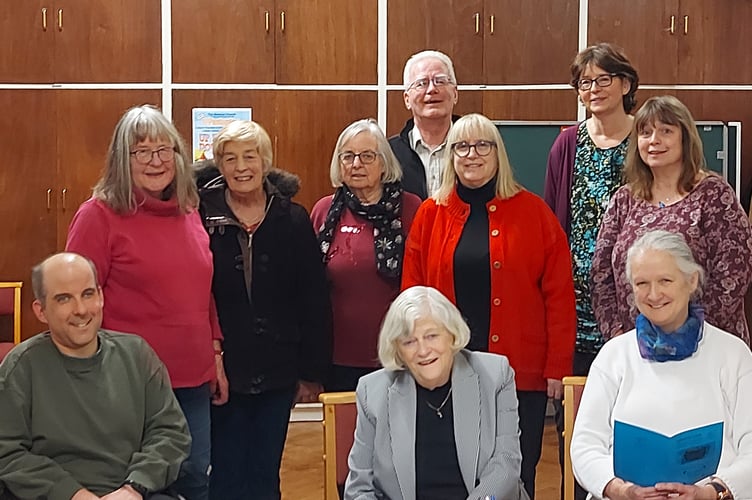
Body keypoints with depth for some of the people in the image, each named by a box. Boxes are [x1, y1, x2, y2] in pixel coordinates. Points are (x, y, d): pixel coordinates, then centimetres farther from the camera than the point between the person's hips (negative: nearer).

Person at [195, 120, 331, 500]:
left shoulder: (293, 219, 1)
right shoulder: (203, 216, -4)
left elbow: (314, 301, 2)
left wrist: (313, 371, 1)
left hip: (277, 371, 2)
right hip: (222, 371, -1)